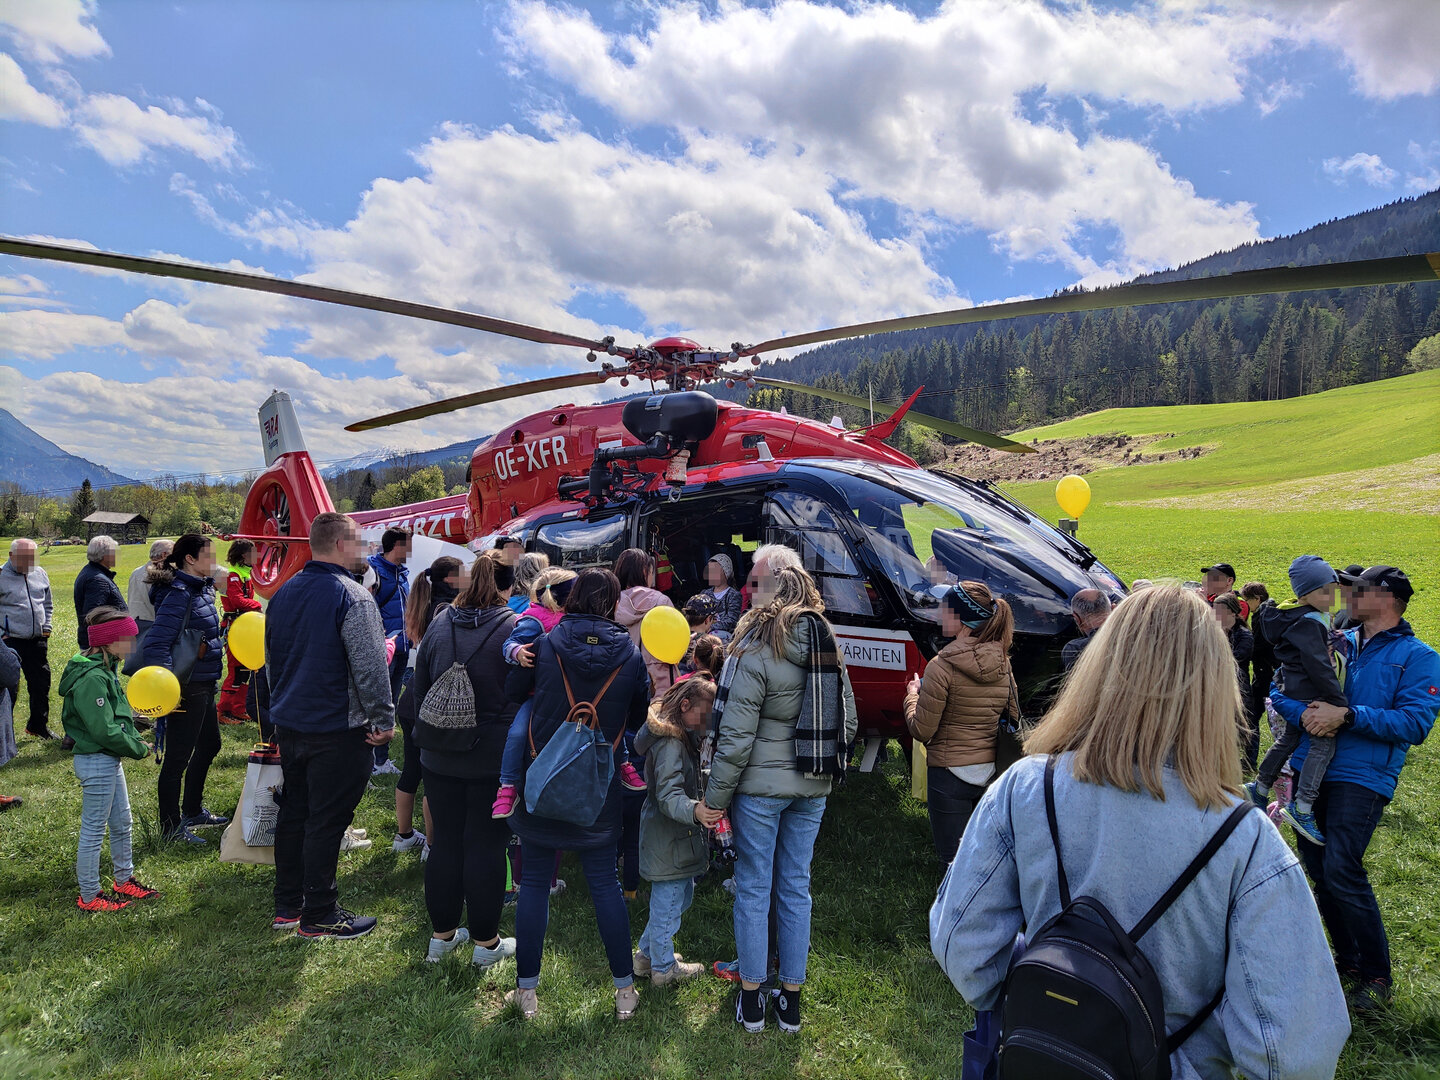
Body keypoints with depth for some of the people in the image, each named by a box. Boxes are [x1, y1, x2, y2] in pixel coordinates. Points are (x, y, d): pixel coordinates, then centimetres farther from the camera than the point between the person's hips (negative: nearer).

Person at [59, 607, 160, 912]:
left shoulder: (106, 670, 7)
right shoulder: (91, 678, -24)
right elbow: (104, 730, -25)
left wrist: (136, 738, 2)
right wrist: (138, 748, -13)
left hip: (110, 759, 10)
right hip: (96, 762, -10)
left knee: (122, 822, 20)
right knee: (93, 831, 4)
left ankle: (123, 880, 34)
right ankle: (89, 897, 18)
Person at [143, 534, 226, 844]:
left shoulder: (202, 588, 10)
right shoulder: (178, 594, -20)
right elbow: (156, 643, -26)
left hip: (204, 684, 11)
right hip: (186, 687, -11)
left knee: (209, 744, 22)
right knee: (178, 757, 2)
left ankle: (193, 811, 38)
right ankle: (171, 827, 16)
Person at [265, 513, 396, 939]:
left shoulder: (284, 593, 9)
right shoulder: (352, 597, -18)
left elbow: (271, 658, 20)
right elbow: (370, 666, -21)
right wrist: (383, 719, -11)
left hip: (289, 724, 9)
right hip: (337, 729, -8)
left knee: (293, 812, 18)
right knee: (326, 821, 1)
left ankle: (287, 905, 29)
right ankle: (318, 916, 12)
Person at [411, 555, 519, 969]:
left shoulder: (440, 622, -1)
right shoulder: (514, 628, -16)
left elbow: (418, 687, 8)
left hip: (440, 755, 4)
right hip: (494, 759, -4)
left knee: (445, 841, 15)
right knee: (486, 845, 6)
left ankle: (442, 933, 29)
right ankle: (486, 942, 19)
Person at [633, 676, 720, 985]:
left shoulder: (680, 737, 10)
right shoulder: (670, 743, -24)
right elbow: (668, 795, -33)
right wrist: (694, 810, -48)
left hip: (673, 836, 11)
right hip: (668, 840, -11)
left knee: (682, 894, 22)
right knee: (669, 902, 4)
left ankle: (647, 955, 36)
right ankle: (663, 968, 21)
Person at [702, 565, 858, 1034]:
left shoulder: (754, 651, -17)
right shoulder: (830, 648, 1)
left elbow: (735, 736, -17)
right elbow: (849, 721, 7)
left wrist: (714, 798, -8)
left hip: (761, 785, -5)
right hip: (813, 788, 5)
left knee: (753, 888, 10)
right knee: (796, 887, 14)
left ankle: (751, 998, 22)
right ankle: (791, 1001, 26)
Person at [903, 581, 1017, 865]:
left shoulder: (942, 666, -19)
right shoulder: (1002, 663, -1)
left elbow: (921, 730, -15)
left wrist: (913, 694, 2)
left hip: (951, 772, -6)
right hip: (993, 771, 6)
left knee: (953, 860, 5)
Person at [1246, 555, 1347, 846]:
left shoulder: (1308, 617, 12)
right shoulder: (1308, 621, -19)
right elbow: (1318, 666, -23)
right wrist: (1339, 702, -21)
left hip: (1294, 692, 11)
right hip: (1307, 695, -11)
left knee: (1288, 738, 20)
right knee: (1325, 741, -15)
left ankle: (1259, 788, 33)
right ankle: (1302, 808, -17)